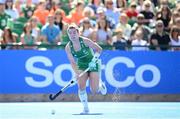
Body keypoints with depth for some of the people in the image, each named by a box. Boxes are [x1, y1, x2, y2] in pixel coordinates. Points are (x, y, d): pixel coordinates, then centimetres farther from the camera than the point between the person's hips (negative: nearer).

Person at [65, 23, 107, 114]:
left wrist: (94, 59, -26)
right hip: (81, 66, 2)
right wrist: (76, 73, -28)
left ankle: (100, 85, 30)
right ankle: (85, 108, -9)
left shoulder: (85, 41, -21)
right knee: (81, 86, -22)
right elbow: (73, 62, -12)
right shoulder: (68, 47, -12)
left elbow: (99, 49, -12)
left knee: (94, 91, -8)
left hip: (93, 65, -2)